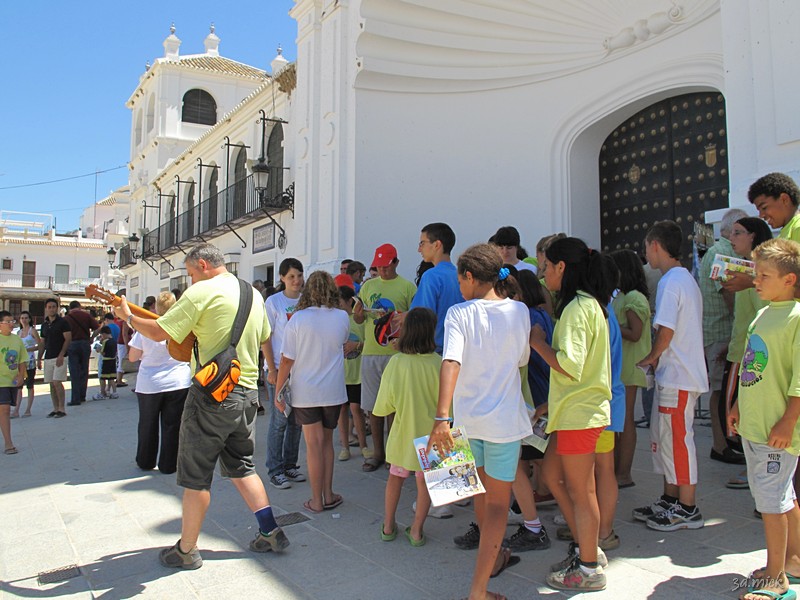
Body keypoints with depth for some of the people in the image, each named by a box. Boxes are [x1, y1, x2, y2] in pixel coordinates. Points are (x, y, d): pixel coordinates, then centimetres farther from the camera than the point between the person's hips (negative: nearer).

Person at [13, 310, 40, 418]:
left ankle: (28, 410, 5)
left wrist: (27, 349, -15)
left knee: (29, 386, 0)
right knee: (18, 386, 0)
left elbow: (40, 345, -5)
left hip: (30, 361, -5)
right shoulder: (19, 332, 15)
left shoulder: (32, 330, -1)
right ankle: (16, 411, 1)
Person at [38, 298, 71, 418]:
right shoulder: (44, 325, 15)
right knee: (52, 384, 7)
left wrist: (61, 355, -17)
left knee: (57, 382, -12)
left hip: (60, 357, -6)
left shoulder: (62, 322, -3)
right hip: (48, 358, 6)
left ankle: (61, 409, -7)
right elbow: (43, 343, 20)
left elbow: (68, 339, -9)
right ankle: (55, 408, 13)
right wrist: (39, 358, 14)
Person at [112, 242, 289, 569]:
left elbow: (159, 332, -12)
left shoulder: (202, 292, -11)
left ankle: (186, 550, 20)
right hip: (247, 393, 7)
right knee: (241, 466, 20)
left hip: (212, 394, -7)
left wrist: (127, 316, 5)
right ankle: (271, 533, 20)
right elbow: (265, 341, 21)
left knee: (196, 475, 7)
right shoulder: (254, 294, 11)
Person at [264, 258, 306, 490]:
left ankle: (290, 465, 25)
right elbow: (265, 338, -5)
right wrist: (272, 370, -10)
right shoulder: (273, 302, -5)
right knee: (279, 420, -1)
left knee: (297, 420, 11)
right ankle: (275, 471, 10)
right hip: (279, 367, -4)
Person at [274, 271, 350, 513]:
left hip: (305, 392, -2)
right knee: (327, 441, 16)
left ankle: (317, 500, 13)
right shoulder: (342, 317, -4)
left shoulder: (298, 319, -11)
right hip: (333, 391, 2)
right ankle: (328, 495, 21)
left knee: (314, 445, 5)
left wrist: (278, 391, 0)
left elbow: (287, 360, -9)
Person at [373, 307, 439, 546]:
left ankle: (388, 526, 30)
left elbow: (385, 405, -10)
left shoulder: (396, 362, -16)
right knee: (424, 481, 17)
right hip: (430, 432, 0)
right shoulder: (438, 363, -17)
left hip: (403, 431, 1)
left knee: (395, 477, 21)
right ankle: (417, 530, 24)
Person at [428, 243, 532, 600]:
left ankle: (494, 556, 45)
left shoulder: (458, 314, -11)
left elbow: (451, 362, -24)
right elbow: (522, 360, 5)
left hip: (467, 418, 1)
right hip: (504, 420, -1)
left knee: (482, 492, 24)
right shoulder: (518, 311, -6)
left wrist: (442, 418, -30)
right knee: (498, 502, 9)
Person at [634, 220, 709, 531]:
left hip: (677, 377, -10)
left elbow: (665, 331, -21)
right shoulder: (685, 278, 15)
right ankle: (670, 500, 27)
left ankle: (688, 509, 12)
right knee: (662, 436, 16)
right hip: (672, 374, 10)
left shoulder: (671, 281, -16)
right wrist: (658, 360, 12)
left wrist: (650, 358, -5)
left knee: (678, 439, 0)